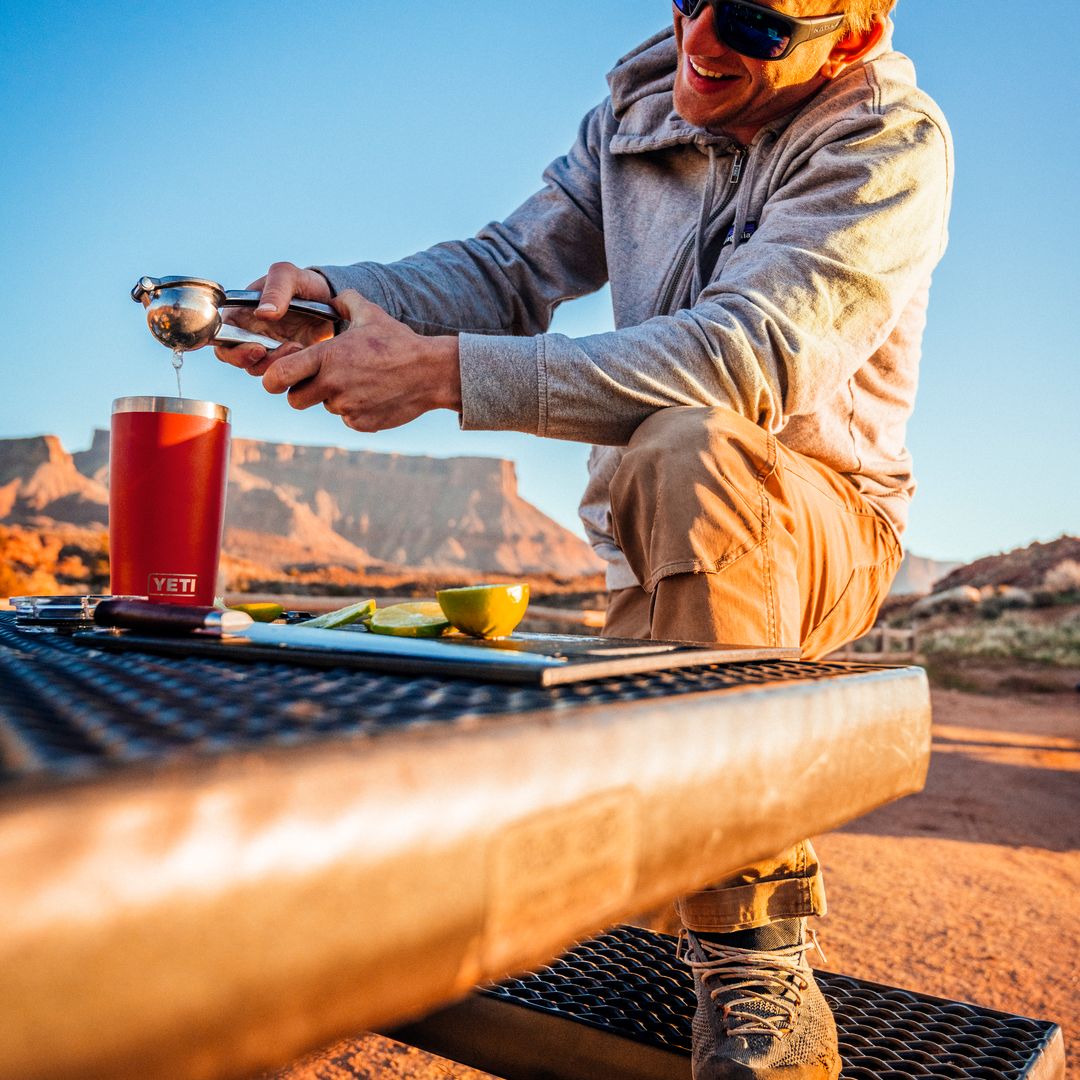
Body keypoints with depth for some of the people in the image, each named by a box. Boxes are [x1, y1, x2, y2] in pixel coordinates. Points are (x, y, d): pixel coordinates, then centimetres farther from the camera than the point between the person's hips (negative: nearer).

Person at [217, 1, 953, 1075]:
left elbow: (751, 355, -30)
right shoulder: (638, 110, 6)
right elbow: (507, 270, 2)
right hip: (659, 543, 5)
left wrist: (441, 369, -35)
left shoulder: (892, 143, -14)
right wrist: (336, 293, -18)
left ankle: (755, 962, -28)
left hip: (824, 531, -4)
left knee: (685, 446, -37)